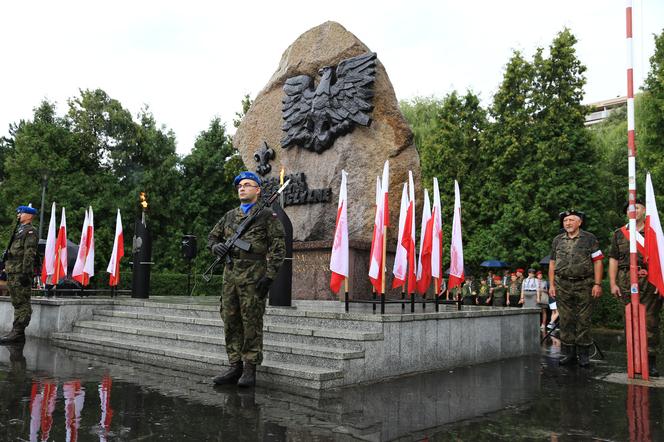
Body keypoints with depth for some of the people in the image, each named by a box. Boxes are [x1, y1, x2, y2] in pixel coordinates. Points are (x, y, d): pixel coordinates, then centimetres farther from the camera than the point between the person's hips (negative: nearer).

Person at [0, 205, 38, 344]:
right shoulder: (19, 231, 23)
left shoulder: (30, 232, -7)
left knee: (21, 303, -9)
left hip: (21, 273, -10)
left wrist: (25, 273, -22)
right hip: (12, 273, 10)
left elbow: (29, 254, -16)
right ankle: (18, 332, 15)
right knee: (18, 303, 11)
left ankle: (17, 332, -9)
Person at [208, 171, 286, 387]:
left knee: (252, 323, -3)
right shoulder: (229, 215, 18)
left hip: (254, 276, -6)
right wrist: (216, 246, 2)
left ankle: (250, 369, 6)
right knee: (230, 322, 8)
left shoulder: (267, 214, 1)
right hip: (230, 275, 6)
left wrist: (269, 276, -13)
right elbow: (212, 237, 27)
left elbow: (278, 247, -5)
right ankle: (235, 367, 17)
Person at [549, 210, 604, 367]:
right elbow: (552, 264, 14)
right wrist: (551, 284, 8)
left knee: (583, 320, 0)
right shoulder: (557, 240, 12)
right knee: (566, 320, 4)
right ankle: (568, 353, 12)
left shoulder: (589, 239, 2)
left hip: (584, 285, -3)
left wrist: (597, 284, -9)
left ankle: (584, 354, 9)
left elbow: (598, 262, -2)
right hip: (563, 286, 3)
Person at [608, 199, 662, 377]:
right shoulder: (619, 234, 16)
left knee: (650, 321, -5)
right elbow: (613, 260, 13)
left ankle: (651, 361, 0)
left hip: (651, 281, -1)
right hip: (627, 282, 2)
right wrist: (612, 284, 5)